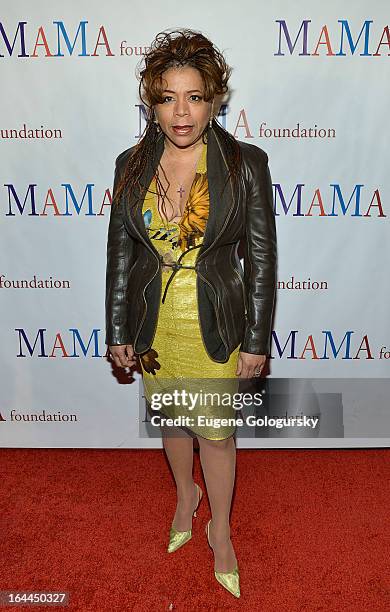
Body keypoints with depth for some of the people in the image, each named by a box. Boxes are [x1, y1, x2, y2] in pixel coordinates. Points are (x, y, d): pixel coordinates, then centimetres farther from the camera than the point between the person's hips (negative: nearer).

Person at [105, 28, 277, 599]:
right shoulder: (131, 165, -3)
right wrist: (118, 331, 3)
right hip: (154, 323, 3)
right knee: (171, 418, 21)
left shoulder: (247, 162, -11)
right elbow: (119, 252, 2)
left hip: (215, 325, -2)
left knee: (216, 431, 11)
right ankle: (186, 496, 51)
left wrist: (257, 340, -8)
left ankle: (220, 529, 38)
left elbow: (261, 257, -8)